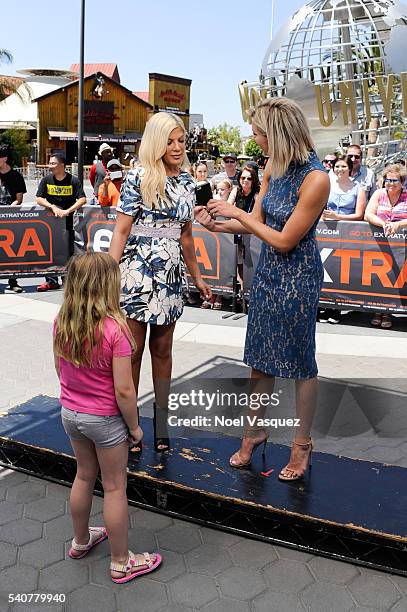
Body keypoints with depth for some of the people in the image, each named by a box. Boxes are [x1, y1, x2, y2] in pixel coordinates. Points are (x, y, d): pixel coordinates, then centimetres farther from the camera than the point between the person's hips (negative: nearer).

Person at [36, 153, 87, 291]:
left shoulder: (73, 181, -3)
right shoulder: (46, 180, 4)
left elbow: (82, 199, -9)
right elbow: (39, 199, 2)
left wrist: (67, 211, -19)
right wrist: (53, 207, -14)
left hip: (68, 221, -3)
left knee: (68, 252, 0)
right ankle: (51, 281, 11)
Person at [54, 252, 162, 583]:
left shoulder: (62, 321, -8)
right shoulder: (114, 328, -26)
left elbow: (60, 369, 5)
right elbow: (124, 390, -23)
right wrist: (134, 426, -8)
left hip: (70, 413, 6)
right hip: (105, 419, -6)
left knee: (84, 476, 26)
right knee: (115, 488, 11)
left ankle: (81, 540, 46)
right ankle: (121, 562, 27)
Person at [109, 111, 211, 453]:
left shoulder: (187, 182, 10)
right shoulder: (138, 178, -7)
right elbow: (121, 231, -8)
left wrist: (197, 277, 20)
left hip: (170, 274, 5)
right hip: (137, 271, -5)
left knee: (163, 350, 12)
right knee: (133, 351, 4)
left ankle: (161, 421, 23)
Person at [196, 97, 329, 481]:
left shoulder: (315, 179, -23)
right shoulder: (273, 168, 1)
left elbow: (285, 240, -19)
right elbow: (257, 224, 7)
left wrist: (238, 213, -14)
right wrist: (215, 225, -4)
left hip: (298, 275, -7)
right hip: (267, 269, 7)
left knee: (300, 360, 7)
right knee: (260, 356, 15)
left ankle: (302, 443, 26)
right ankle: (255, 431, 33)